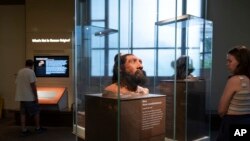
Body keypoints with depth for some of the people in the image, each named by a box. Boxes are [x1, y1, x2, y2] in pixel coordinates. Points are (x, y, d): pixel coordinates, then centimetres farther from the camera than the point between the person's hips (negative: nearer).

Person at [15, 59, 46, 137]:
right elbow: (33, 85, -17)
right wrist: (36, 96, -12)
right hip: (30, 97, -7)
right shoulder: (31, 72, -12)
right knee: (36, 112, 8)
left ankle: (24, 130, 10)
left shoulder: (19, 72, 11)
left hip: (21, 97, 7)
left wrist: (20, 95, 19)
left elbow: (17, 84, 13)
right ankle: (38, 128, 17)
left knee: (23, 113, 8)